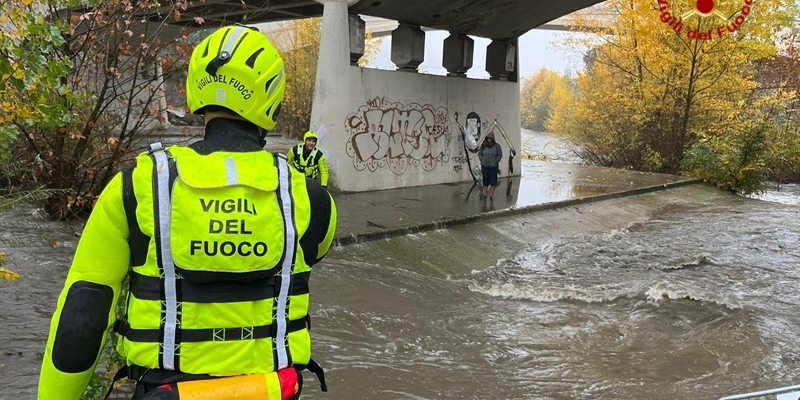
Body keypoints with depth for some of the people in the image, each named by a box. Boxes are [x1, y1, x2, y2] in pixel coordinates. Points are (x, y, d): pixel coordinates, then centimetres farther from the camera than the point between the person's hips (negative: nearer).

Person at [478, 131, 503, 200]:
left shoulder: (497, 146, -8)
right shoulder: (483, 145, -3)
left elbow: (500, 155, -3)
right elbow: (480, 154, 7)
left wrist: (495, 162, -10)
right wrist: (482, 161, -4)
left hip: (493, 166, -1)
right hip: (485, 166, 1)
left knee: (493, 181, 1)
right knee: (485, 180, 6)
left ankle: (492, 194, 8)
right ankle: (484, 194, 12)